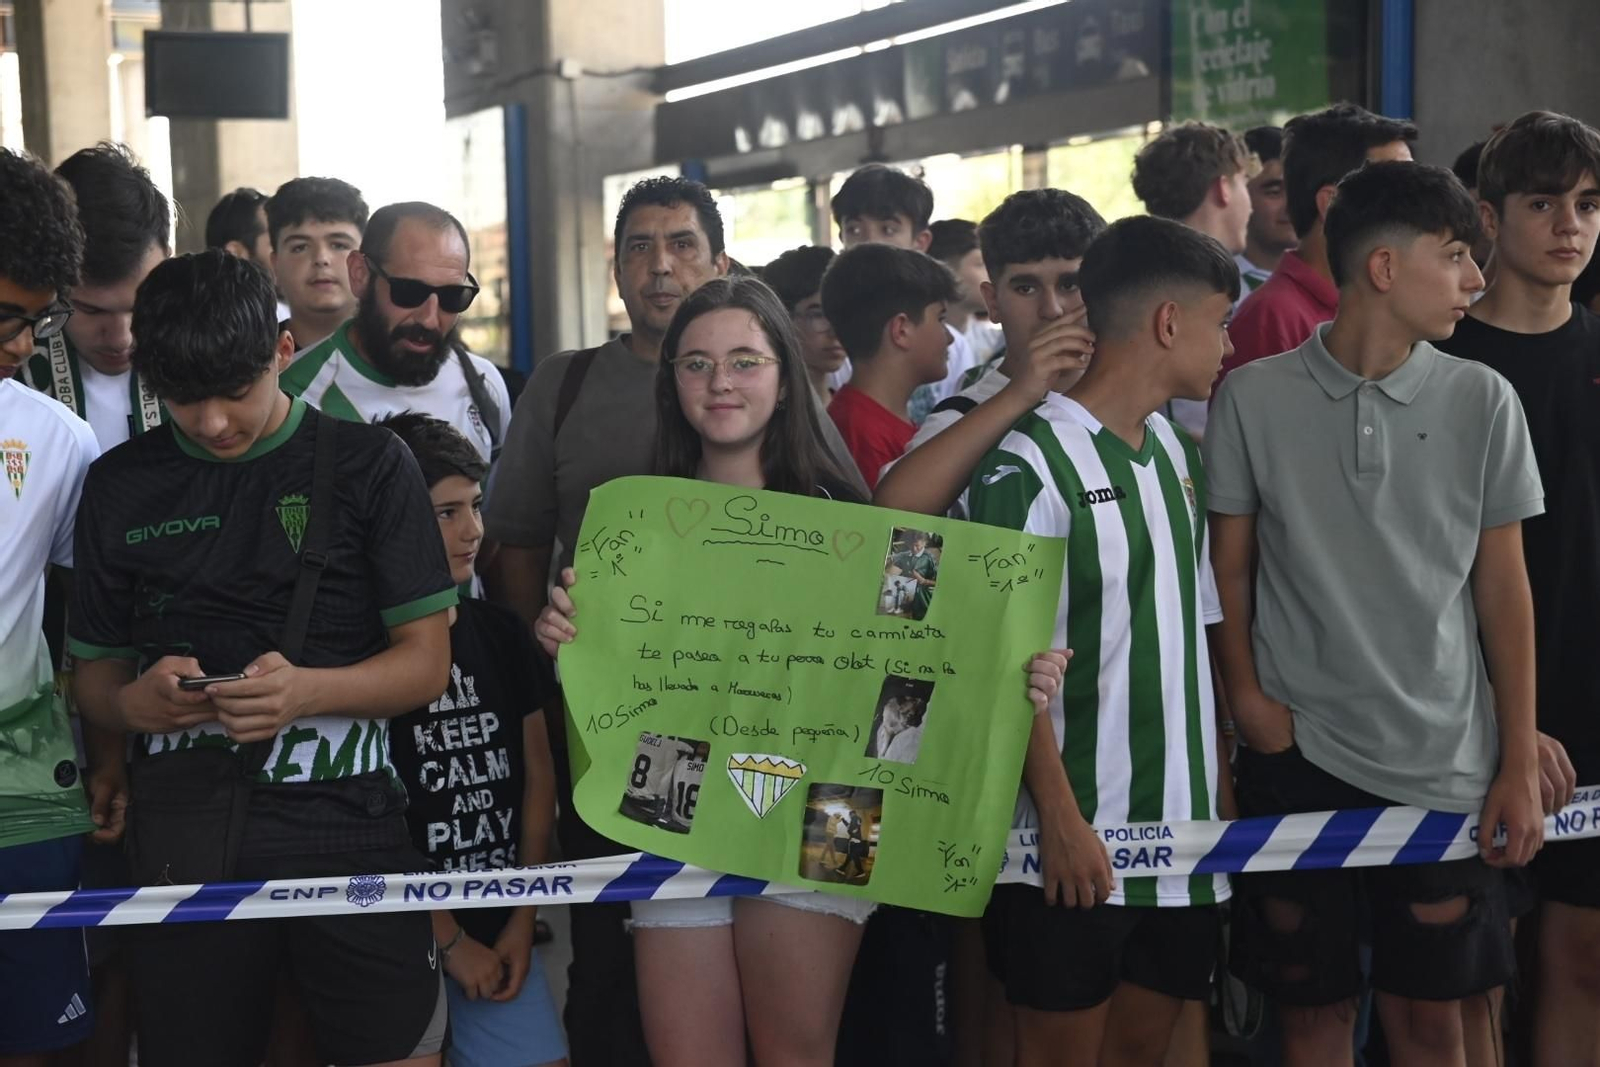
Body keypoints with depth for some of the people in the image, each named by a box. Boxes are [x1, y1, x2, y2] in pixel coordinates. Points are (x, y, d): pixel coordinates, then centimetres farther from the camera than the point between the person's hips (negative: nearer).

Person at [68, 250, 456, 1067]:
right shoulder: (120, 485, 10)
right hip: (182, 836, 2)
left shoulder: (367, 464, 3)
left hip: (345, 821, -2)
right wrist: (132, 702, -9)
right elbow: (93, 671, 15)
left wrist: (309, 690, -18)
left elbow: (427, 661, 1)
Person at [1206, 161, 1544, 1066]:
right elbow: (1231, 565, 6)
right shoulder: (1253, 398, -3)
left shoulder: (1483, 401, 0)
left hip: (1444, 761, 1)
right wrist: (1246, 693, -5)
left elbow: (1503, 588, 3)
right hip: (1298, 753, -1)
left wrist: (1519, 763, 2)